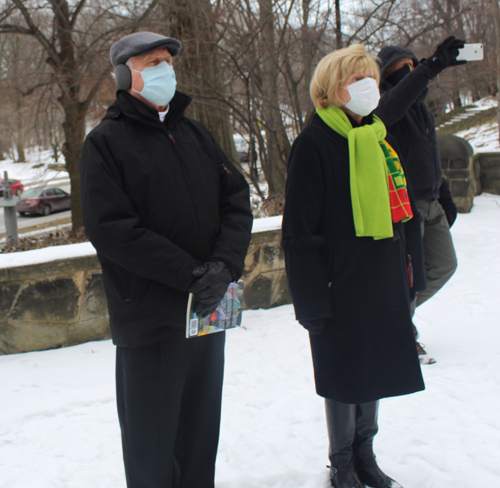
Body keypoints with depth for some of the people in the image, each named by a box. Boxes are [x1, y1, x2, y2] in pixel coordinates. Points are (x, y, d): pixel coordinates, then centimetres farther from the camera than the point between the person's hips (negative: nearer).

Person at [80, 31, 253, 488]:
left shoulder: (195, 133, 12)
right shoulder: (105, 142, -5)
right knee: (152, 442, 6)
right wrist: (191, 274, -18)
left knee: (201, 431, 17)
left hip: (210, 310, 5)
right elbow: (110, 228, -15)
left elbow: (237, 198, 5)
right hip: (150, 318, -5)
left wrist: (224, 264, -13)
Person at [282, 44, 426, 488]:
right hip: (342, 285, -6)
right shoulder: (315, 144, -12)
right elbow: (300, 230, -14)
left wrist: (412, 274, 13)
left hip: (386, 284, 7)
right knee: (345, 376, 6)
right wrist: (311, 300, -16)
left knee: (375, 370, 16)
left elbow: (405, 211, 16)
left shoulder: (381, 139, 10)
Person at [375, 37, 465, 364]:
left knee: (444, 266, 14)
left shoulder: (420, 105, 17)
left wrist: (446, 197, 20)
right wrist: (433, 66, -48)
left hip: (430, 202, 9)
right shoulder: (384, 104, -11)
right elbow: (392, 105, -38)